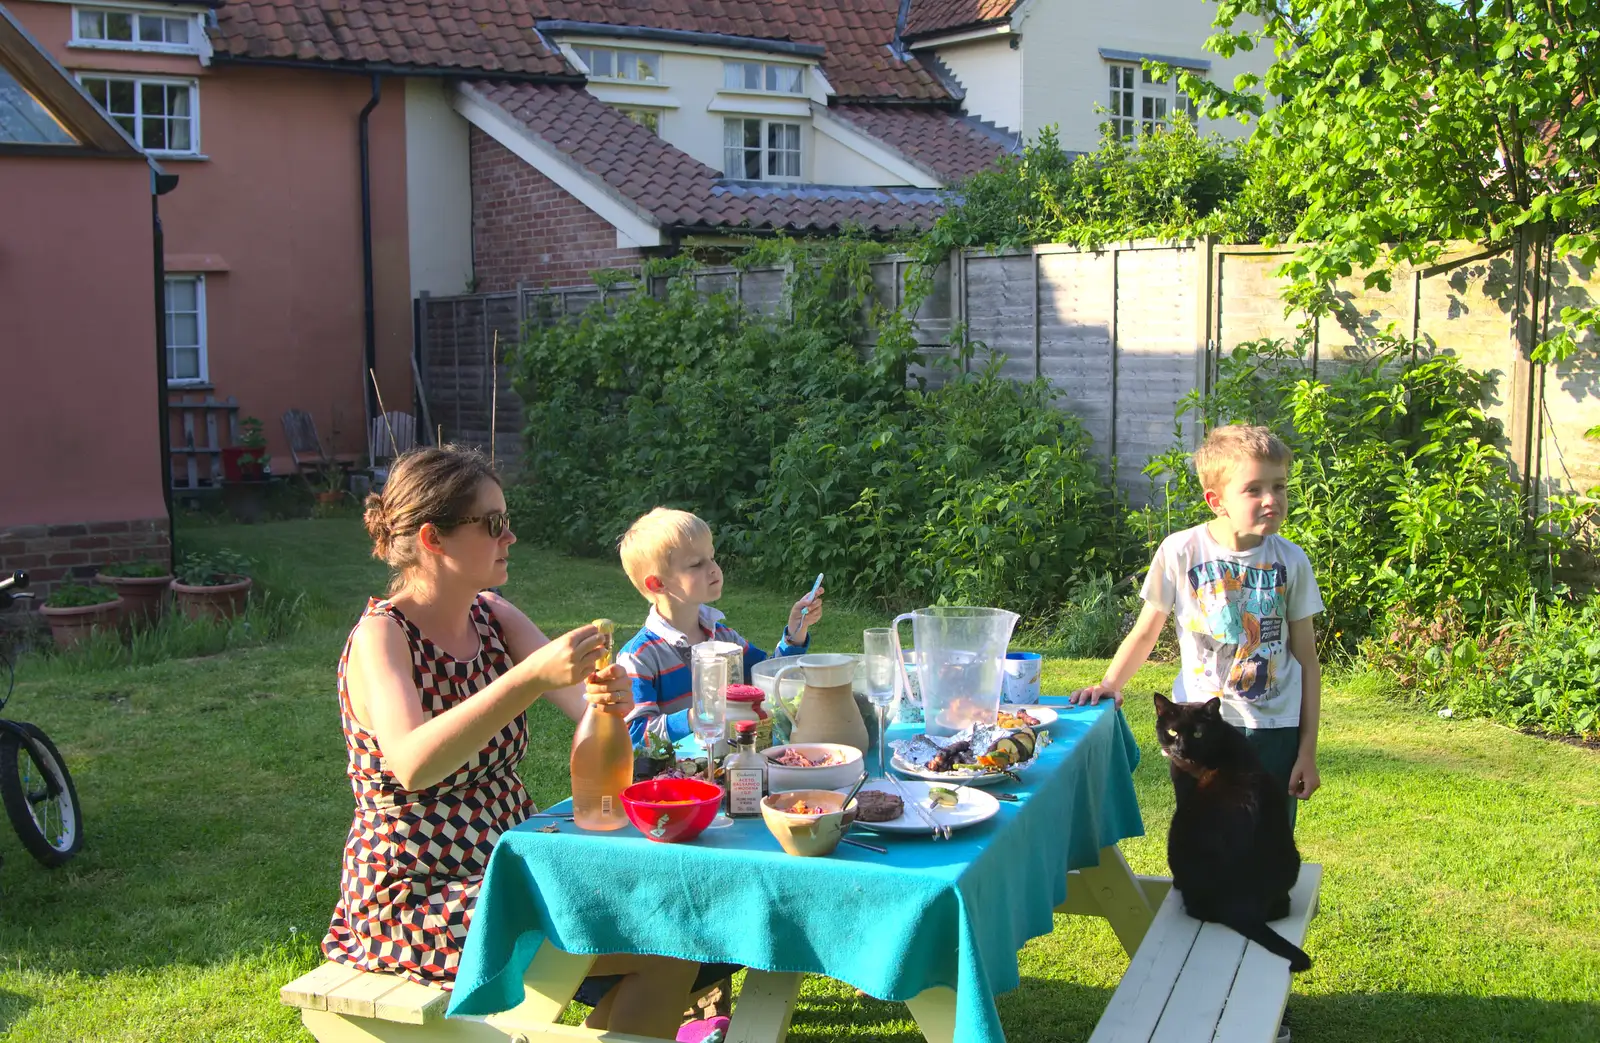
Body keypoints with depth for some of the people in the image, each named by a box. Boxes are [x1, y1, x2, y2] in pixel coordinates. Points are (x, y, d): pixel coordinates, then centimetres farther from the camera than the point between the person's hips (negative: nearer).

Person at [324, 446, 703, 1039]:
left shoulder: (493, 616, 7)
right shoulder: (381, 636, -15)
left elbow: (578, 697, -4)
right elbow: (413, 765, -33)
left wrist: (607, 694, -29)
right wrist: (532, 676, -42)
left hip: (508, 864, 8)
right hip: (421, 896, -8)